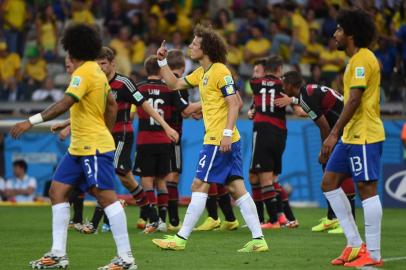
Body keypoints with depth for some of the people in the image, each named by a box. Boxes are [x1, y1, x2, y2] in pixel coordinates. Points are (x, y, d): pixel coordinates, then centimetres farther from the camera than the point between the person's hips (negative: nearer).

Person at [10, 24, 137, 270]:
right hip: (79, 147, 10)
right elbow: (112, 106, 21)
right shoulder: (97, 71, 13)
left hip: (95, 147, -10)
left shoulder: (84, 72, -15)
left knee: (106, 195, -12)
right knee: (58, 191, 9)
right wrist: (106, 133, 28)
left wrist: (31, 122, -30)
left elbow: (65, 104, -27)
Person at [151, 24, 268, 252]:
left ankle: (181, 238, -1)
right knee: (237, 188, 4)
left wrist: (227, 133, -24)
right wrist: (162, 61, 16)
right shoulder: (202, 73, 16)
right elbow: (175, 84, 26)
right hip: (218, 139, 9)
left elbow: (234, 104, -17)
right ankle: (258, 239, 1)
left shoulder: (220, 72, -12)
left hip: (219, 140, -9)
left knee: (199, 185, -5)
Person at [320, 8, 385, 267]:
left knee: (367, 188, -6)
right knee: (330, 182, 10)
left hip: (364, 136, -11)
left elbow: (354, 100, -21)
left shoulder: (362, 59, -14)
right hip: (351, 136, 11)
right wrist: (338, 134, 23)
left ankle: (373, 254, -2)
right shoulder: (358, 59, 16)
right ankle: (355, 244, 12)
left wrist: (334, 134, -23)